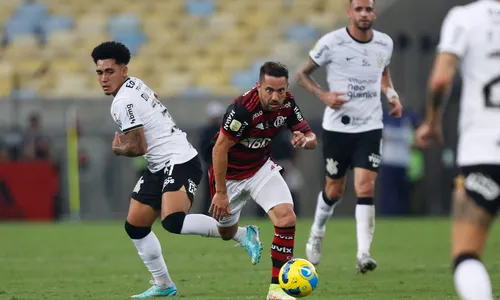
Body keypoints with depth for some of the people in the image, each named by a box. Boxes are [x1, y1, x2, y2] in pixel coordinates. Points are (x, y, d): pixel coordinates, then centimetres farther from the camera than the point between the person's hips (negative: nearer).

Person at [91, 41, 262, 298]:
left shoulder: (123, 102, -16)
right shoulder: (134, 85, 14)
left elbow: (137, 147, -17)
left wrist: (117, 149, 2)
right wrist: (123, 139, 16)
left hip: (179, 161, -11)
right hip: (160, 167, 11)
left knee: (173, 222, -30)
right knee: (135, 226, 10)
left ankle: (242, 234, -17)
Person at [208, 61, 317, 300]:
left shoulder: (287, 104, -15)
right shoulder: (243, 108, -32)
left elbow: (312, 138, -6)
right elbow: (219, 149, -26)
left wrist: (305, 140, -32)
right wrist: (220, 193, -23)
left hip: (261, 168, 4)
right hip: (229, 173, -4)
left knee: (287, 219, -17)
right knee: (226, 233, 12)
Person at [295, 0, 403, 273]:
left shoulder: (385, 44, 2)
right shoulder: (331, 43, -10)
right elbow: (302, 74, 0)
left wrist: (392, 95, 4)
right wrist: (323, 95, -17)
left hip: (370, 127, 2)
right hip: (337, 126, -2)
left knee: (365, 188, -13)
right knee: (334, 190, 11)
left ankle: (363, 254, -16)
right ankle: (316, 234, 40)